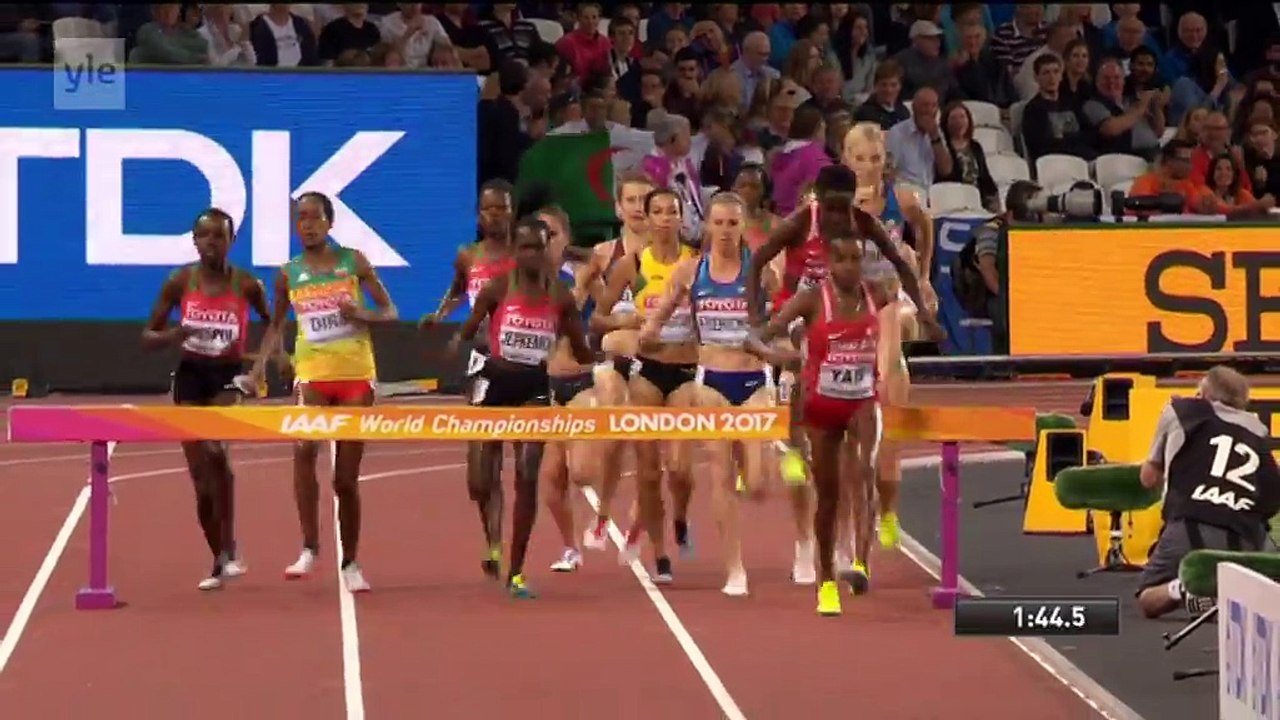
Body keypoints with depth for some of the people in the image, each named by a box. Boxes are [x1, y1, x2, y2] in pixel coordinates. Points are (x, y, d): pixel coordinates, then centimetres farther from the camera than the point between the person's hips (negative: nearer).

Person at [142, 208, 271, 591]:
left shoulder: (247, 285, -6)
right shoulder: (179, 282, -3)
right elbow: (148, 337, 1)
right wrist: (171, 336, -20)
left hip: (228, 376, -2)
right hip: (190, 376, 2)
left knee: (216, 452, -28)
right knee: (201, 475, 4)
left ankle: (229, 549, -18)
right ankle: (219, 562, 19)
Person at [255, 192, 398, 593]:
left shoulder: (354, 262, 0)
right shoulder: (289, 273, 4)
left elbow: (390, 313, 3)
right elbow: (277, 325, 16)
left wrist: (364, 315, -18)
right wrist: (261, 363, 0)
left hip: (356, 375, 0)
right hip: (312, 375, 0)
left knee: (347, 479, 4)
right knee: (304, 448, -27)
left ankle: (350, 563, 19)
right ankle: (309, 547, -21)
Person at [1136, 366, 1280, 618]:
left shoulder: (1179, 411, 20)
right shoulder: (1259, 431, 23)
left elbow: (1149, 478, 30)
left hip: (1191, 528, -2)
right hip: (1245, 540, 2)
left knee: (1149, 601, 17)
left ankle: (1181, 590, -18)